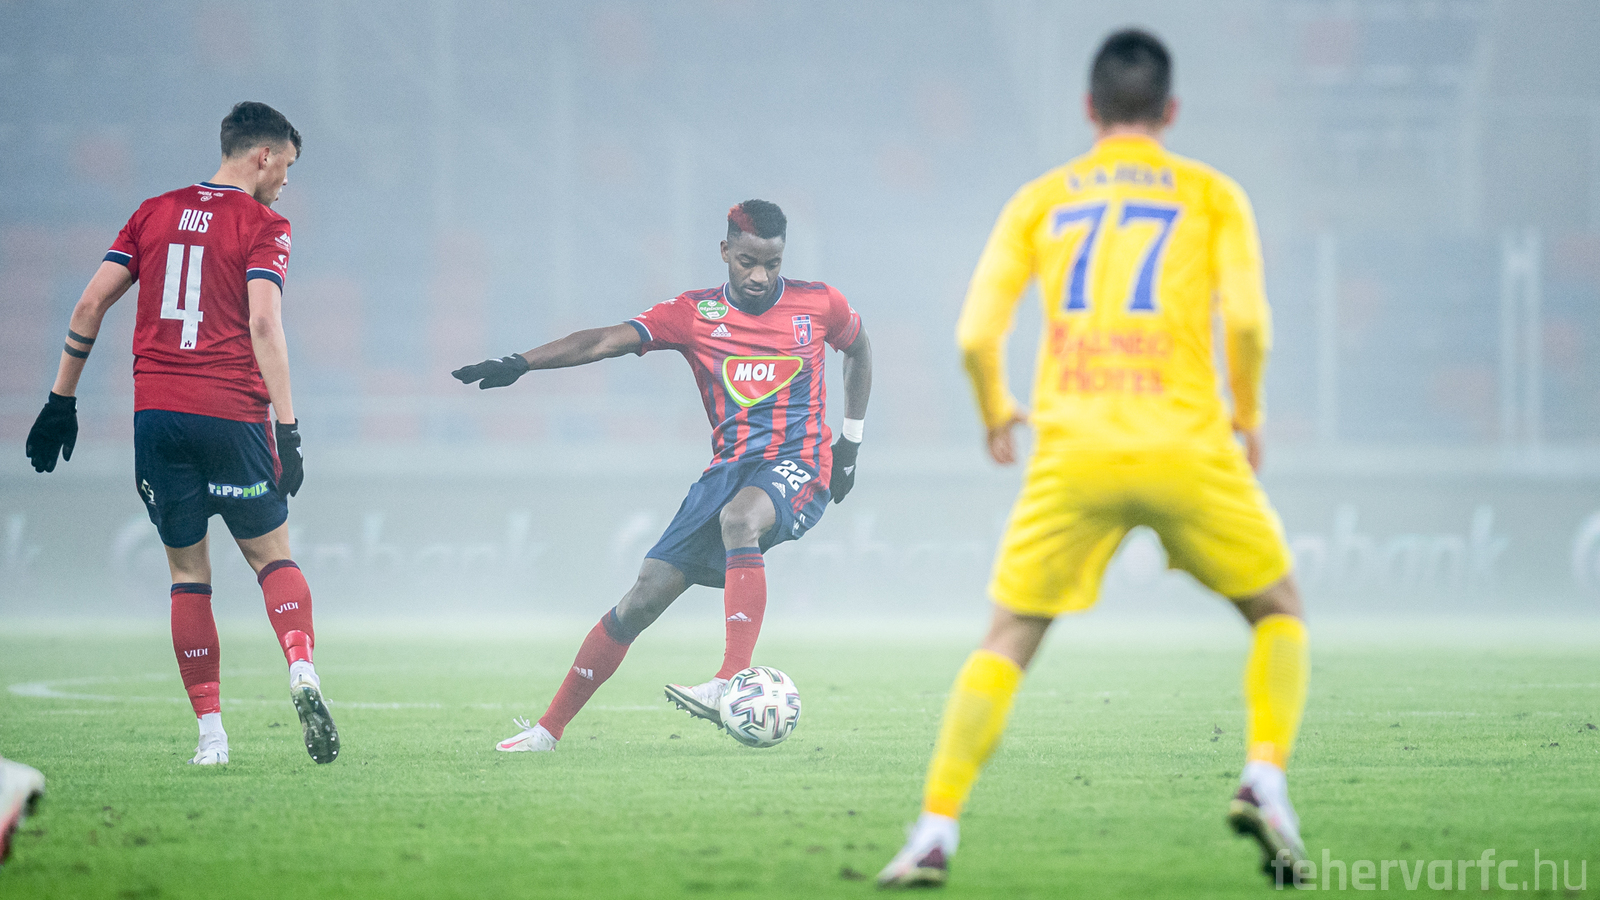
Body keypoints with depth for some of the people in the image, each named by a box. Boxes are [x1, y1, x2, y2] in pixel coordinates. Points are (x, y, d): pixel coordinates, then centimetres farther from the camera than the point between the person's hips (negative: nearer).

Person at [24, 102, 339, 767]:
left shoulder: (155, 213, 13)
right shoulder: (262, 225, -1)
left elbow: (90, 304, 10)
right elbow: (263, 324, -14)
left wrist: (61, 401, 16)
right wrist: (288, 429, -16)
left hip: (155, 413, 3)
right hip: (231, 413, -3)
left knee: (188, 573, 10)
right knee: (272, 556, 10)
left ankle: (210, 732, 4)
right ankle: (302, 670, -16)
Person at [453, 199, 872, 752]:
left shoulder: (818, 304, 3)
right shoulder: (695, 315, 1)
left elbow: (858, 349, 25)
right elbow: (607, 341, -9)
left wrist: (850, 442, 20)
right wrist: (519, 364, -22)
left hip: (799, 465, -3)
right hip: (730, 468, 3)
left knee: (739, 518, -39)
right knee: (643, 598, -3)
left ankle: (731, 684, -46)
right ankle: (550, 727, 9)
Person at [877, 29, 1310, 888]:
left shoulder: (1040, 199, 12)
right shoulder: (1211, 195, 9)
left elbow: (977, 334, 4)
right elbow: (1246, 319, -5)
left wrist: (996, 414, 23)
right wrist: (1248, 413, 12)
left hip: (1072, 453, 1)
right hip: (1185, 445, -1)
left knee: (1007, 640, 10)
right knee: (1277, 609, 20)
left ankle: (935, 831, -3)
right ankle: (1264, 780, -2)